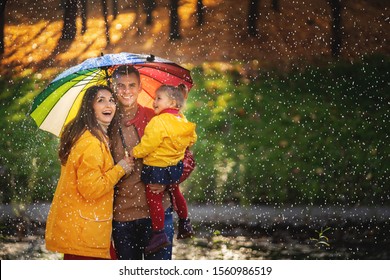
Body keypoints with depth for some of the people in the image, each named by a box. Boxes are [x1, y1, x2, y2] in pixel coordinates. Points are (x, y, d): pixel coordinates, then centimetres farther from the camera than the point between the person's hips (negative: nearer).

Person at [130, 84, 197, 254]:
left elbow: (148, 144, -24)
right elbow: (191, 139, 14)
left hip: (156, 168, -9)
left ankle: (159, 234, -3)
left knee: (154, 198, 0)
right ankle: (185, 225, 38)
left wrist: (134, 153, -8)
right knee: (175, 192, 26)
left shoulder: (158, 122, -25)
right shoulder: (182, 120, 1)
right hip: (175, 165, 9)